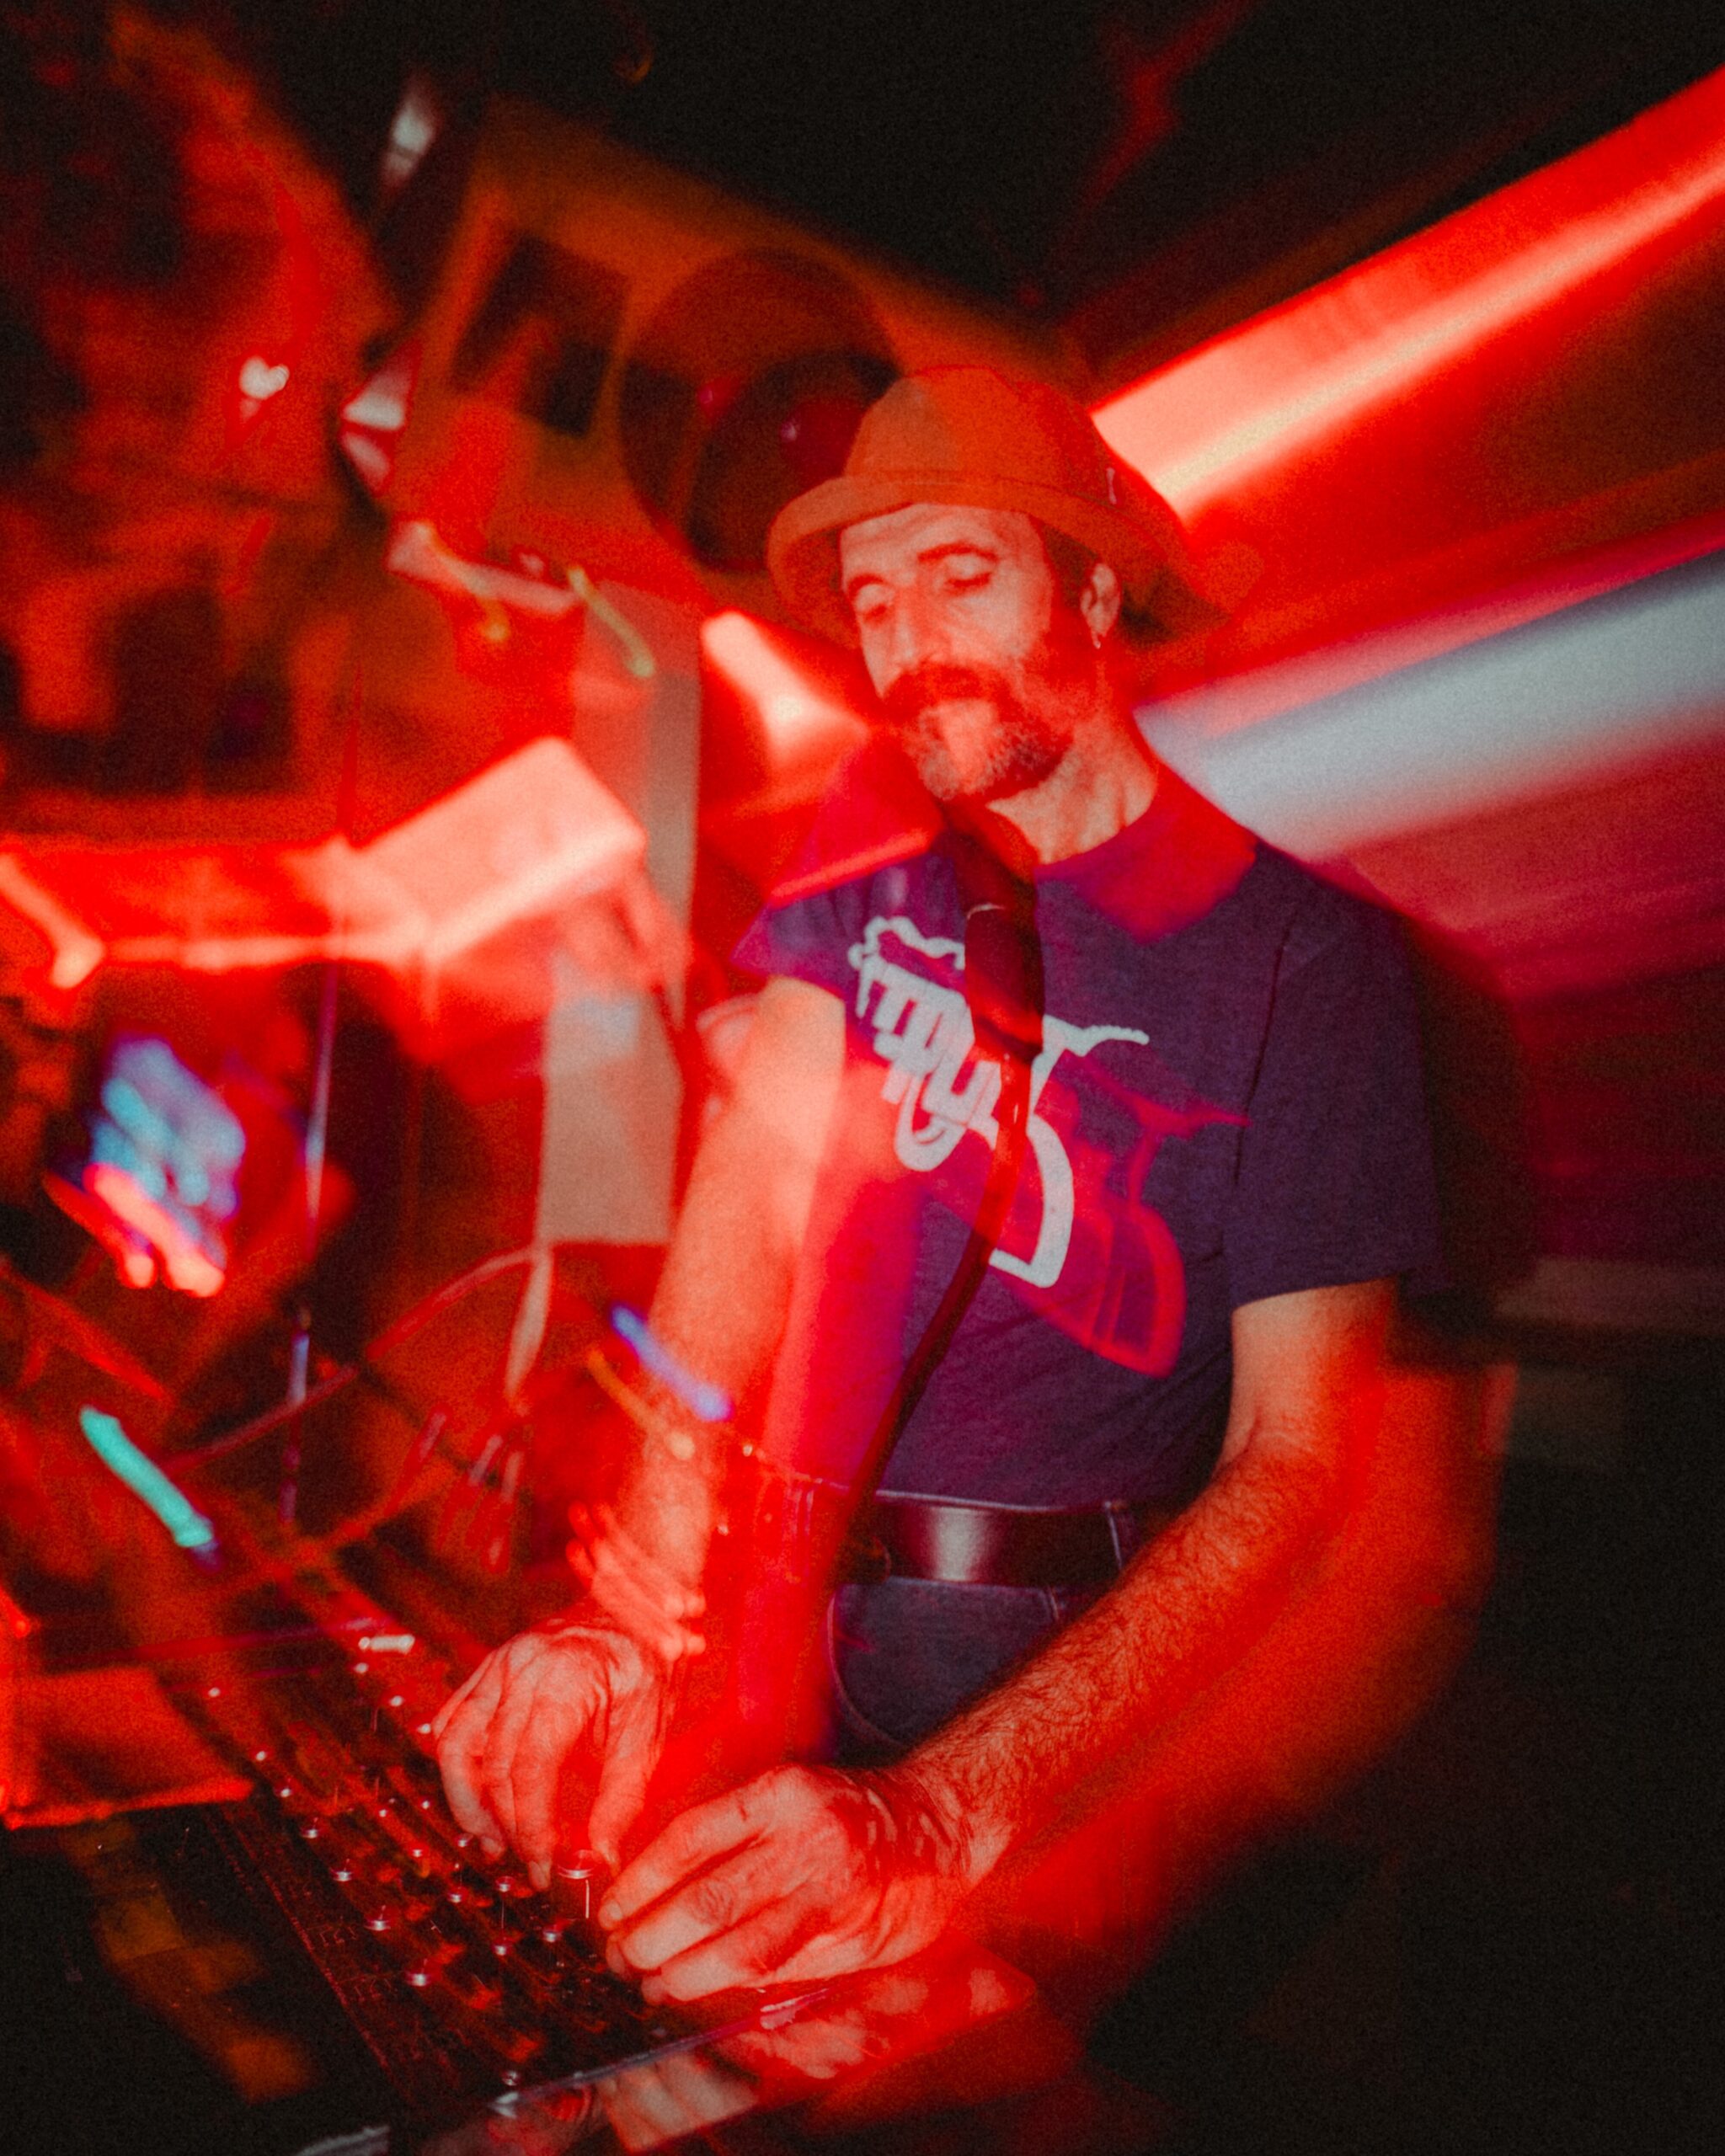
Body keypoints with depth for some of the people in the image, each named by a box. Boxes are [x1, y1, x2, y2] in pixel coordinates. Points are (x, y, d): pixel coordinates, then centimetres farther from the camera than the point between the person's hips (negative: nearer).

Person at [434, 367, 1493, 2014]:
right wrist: (643, 1604, -19)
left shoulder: (1303, 947, -8)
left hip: (1072, 1664, -3)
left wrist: (941, 1817, -28)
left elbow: (1303, 1460, -16)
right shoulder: (880, 839, 7)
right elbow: (763, 1181, -5)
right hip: (786, 1610, 4)